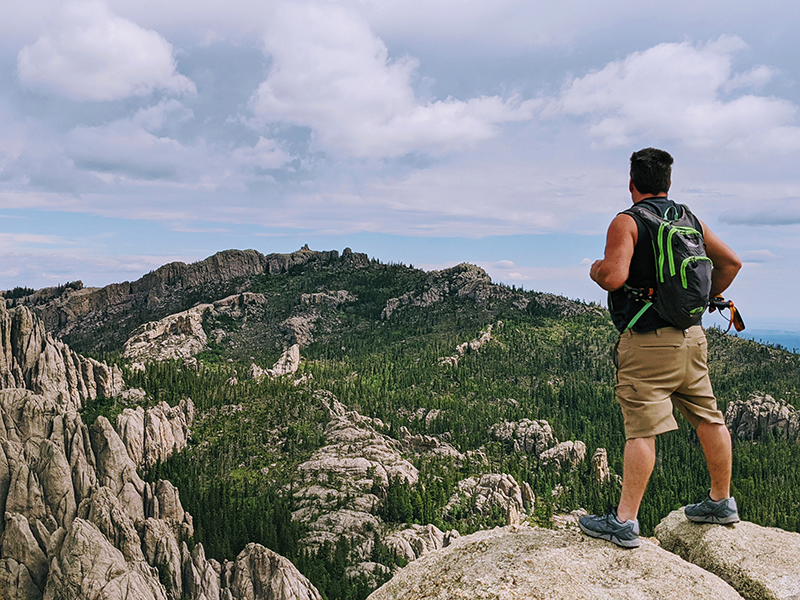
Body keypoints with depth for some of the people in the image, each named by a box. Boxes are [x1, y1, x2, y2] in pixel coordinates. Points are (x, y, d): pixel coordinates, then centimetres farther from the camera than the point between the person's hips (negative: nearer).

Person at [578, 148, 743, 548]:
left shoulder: (627, 222, -9)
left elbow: (613, 277, -22)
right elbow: (730, 263, 19)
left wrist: (596, 268, -1)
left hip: (647, 342, -7)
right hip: (691, 335, 7)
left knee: (642, 429, -8)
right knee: (709, 419, 16)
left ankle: (624, 522, -3)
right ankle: (721, 502, 32)